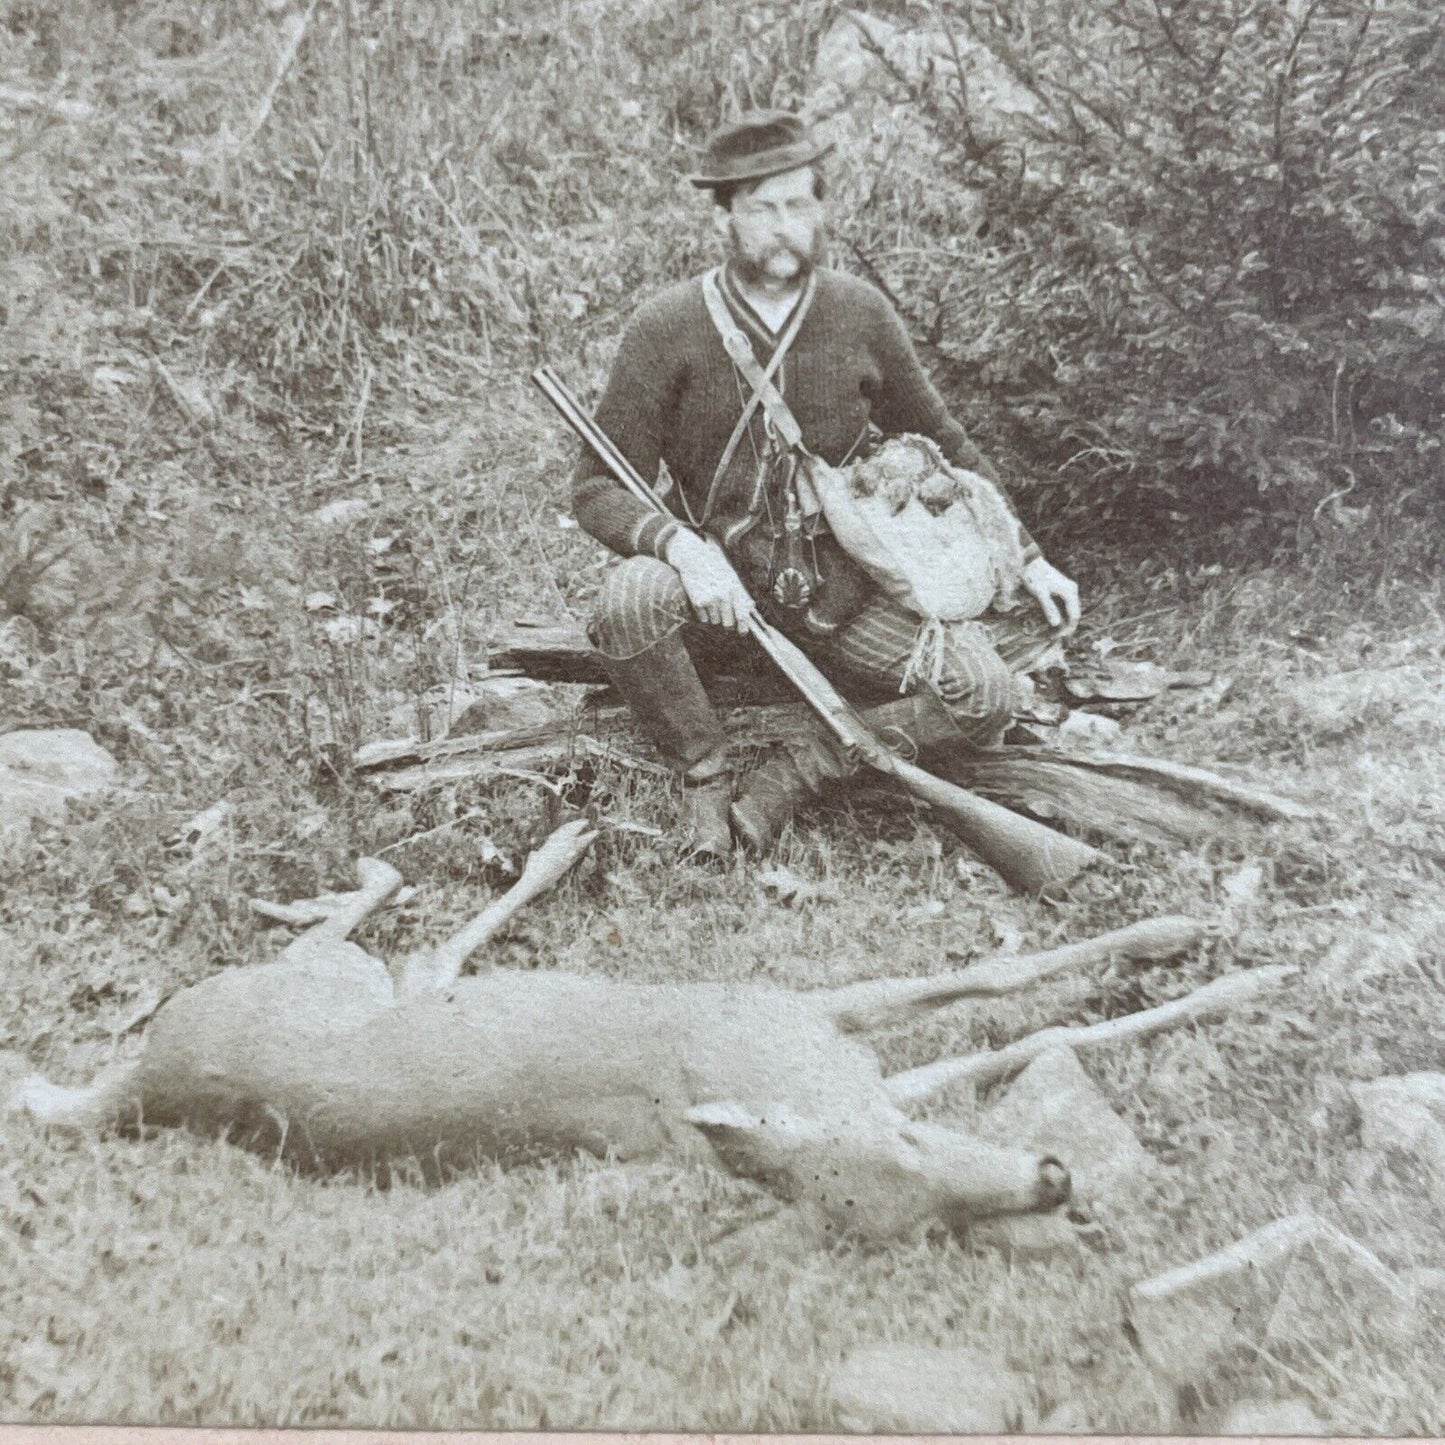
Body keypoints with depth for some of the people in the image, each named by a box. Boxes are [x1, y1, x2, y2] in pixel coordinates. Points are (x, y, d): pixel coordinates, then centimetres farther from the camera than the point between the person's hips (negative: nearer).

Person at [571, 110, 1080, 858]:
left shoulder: (860, 314, 0)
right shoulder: (665, 329, -8)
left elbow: (944, 444, 14)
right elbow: (598, 489, -8)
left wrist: (1029, 560, 10)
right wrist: (680, 546, -30)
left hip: (837, 594, 2)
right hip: (716, 581, -2)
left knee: (985, 697, -17)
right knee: (631, 600, -36)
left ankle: (798, 769, -5)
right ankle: (704, 772, -9)